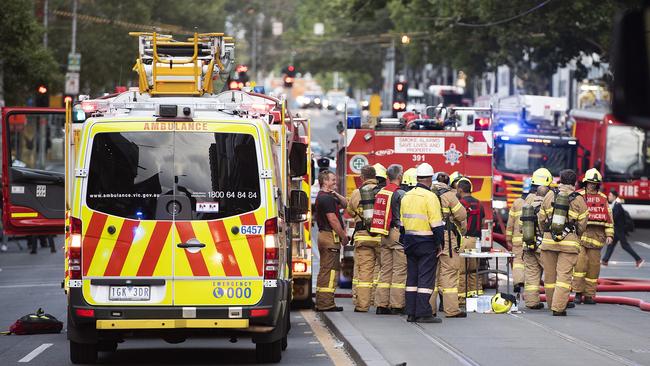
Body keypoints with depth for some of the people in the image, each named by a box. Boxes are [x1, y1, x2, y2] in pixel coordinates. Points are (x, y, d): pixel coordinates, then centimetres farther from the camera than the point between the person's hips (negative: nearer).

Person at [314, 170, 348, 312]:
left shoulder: (328, 196, 19)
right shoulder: (326, 198, -15)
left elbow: (345, 204, 23)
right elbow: (333, 220, -19)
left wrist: (336, 194, 6)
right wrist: (344, 236, -13)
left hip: (324, 235, 11)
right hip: (331, 236, -11)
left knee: (324, 271, 13)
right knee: (331, 270, -10)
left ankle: (320, 303, 16)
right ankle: (327, 303, -12)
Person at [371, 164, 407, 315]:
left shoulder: (381, 193, 10)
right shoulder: (400, 194, -12)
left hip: (384, 235, 7)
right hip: (398, 234, -7)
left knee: (385, 269, 10)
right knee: (399, 270, -3)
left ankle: (381, 304, 8)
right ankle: (397, 305, -5)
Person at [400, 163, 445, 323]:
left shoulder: (407, 196, 10)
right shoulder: (430, 197, -13)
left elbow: (401, 223, 15)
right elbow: (436, 225, -16)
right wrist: (440, 244, -9)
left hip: (409, 242, 7)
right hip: (426, 243, -7)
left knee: (412, 278, 11)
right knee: (426, 279, -5)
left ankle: (411, 313, 12)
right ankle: (423, 313, -8)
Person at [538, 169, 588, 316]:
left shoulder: (550, 196, 5)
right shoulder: (579, 200, -1)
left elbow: (541, 219, 10)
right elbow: (582, 224, 1)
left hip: (549, 240, 2)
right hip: (569, 242, -2)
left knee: (550, 275, 12)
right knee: (564, 275, -4)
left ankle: (552, 304, 22)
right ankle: (558, 308, -12)